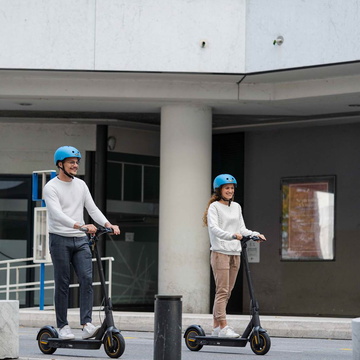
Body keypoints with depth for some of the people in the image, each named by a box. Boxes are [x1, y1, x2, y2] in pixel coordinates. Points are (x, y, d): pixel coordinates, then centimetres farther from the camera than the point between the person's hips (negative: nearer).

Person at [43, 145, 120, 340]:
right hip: (60, 239, -5)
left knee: (87, 279, -10)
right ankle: (63, 326, 9)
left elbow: (92, 208, 10)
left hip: (81, 240, 5)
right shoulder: (51, 187, -6)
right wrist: (80, 225, -33)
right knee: (62, 284, 0)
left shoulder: (81, 185, 14)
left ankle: (87, 325, -15)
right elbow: (57, 214, -20)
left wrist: (108, 224, -7)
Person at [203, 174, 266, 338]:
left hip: (235, 253, 7)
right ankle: (223, 327, -16)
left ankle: (216, 327, 13)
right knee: (222, 291, -12)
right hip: (220, 252, -7)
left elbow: (241, 229, 18)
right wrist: (231, 235, -33)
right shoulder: (214, 207, -4)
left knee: (227, 292, 7)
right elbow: (214, 228, -18)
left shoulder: (236, 207, 17)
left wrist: (255, 234, 0)